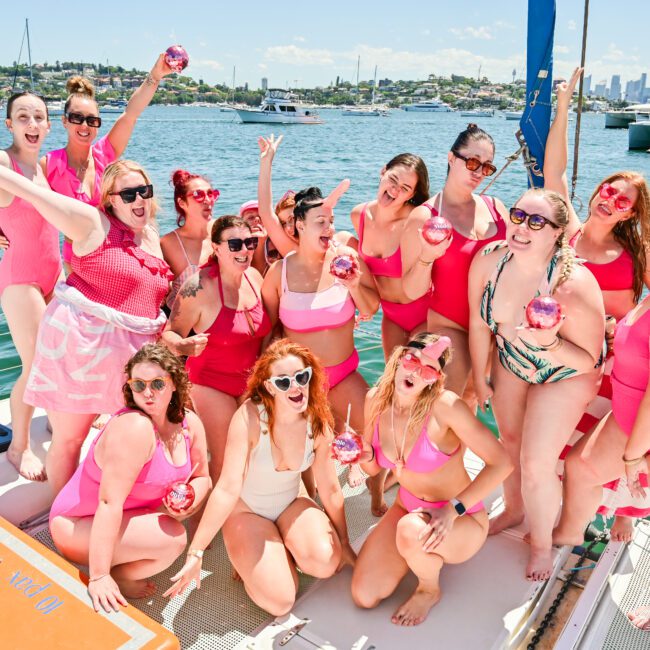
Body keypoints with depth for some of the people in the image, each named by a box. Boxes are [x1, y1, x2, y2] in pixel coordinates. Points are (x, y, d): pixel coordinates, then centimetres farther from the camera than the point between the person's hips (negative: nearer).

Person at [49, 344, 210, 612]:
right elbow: (110, 502, -33)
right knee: (172, 537, -25)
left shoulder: (190, 422, -7)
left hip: (130, 514, 8)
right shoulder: (134, 427, -30)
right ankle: (115, 575, -1)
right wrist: (99, 577, -33)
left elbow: (201, 477, 5)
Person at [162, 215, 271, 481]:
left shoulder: (254, 277, -2)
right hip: (212, 382, -5)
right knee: (225, 460, -4)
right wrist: (184, 347, -34)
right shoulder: (199, 287, -21)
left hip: (250, 380, 6)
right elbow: (169, 333, -15)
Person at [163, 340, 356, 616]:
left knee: (326, 562, -25)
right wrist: (196, 553, -28)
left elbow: (330, 489, -3)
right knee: (279, 601, -19)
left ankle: (287, 549, 8)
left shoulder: (318, 422, -15)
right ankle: (249, 561, 12)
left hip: (291, 505, 4)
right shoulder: (250, 417, -29)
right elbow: (228, 489, -27)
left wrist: (344, 544, 6)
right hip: (247, 511, -3)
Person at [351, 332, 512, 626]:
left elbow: (501, 463, -24)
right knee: (364, 596, -9)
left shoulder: (446, 406, -26)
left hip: (460, 521, -5)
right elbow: (374, 467, 4)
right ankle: (420, 552, 20)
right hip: (407, 508, 5)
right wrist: (364, 454, -19)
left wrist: (453, 509, -30)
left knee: (411, 530, -39)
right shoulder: (376, 400, -9)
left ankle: (429, 590, -2)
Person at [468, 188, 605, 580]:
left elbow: (589, 360, -24)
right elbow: (479, 325, -6)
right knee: (510, 440, 19)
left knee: (536, 465, -4)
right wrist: (480, 378, 4)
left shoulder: (574, 284, -36)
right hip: (511, 362, 5)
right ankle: (514, 509, 50)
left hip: (565, 374, -4)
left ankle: (542, 544, 26)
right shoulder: (487, 263, -23)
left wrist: (549, 342, -43)